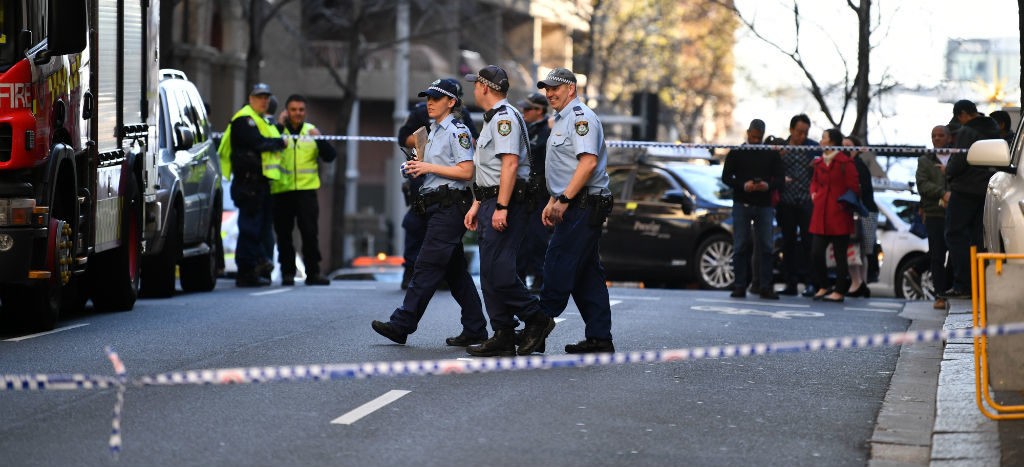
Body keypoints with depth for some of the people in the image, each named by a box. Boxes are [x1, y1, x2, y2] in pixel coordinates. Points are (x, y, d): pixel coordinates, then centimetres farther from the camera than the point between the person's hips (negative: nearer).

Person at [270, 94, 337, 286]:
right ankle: (287, 272, 10)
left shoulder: (311, 131, 13)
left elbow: (330, 156, 7)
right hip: (281, 191, -1)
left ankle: (313, 272, -1)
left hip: (306, 190, 1)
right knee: (283, 234, 3)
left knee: (310, 233, -5)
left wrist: (319, 139, -10)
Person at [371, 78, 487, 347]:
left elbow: (466, 171, -17)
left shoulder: (457, 131, -9)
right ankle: (475, 329, 10)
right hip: (437, 206, 10)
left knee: (427, 266, -11)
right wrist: (417, 169, 10)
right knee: (455, 270, 8)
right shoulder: (435, 131, 20)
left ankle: (401, 324, -13)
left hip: (450, 206, -10)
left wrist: (429, 167, -16)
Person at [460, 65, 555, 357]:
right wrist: (477, 205, 22)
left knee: (498, 271, -15)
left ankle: (536, 319, -5)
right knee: (490, 273, 7)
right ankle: (503, 337, 7)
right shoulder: (493, 120, 22)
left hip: (506, 202, -11)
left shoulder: (505, 118, -12)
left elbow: (510, 163, -21)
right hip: (491, 202, 11)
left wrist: (501, 207, -26)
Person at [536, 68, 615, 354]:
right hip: (574, 207, 11)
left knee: (558, 268, -10)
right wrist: (553, 201, 19)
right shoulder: (561, 120, 22)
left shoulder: (581, 117, -11)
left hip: (583, 206, -11)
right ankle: (599, 338, 9)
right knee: (587, 274, 9)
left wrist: (564, 199, -24)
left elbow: (588, 162, -23)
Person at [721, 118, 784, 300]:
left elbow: (780, 179, 7)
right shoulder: (736, 153, 7)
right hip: (741, 204, -1)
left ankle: (766, 287, -1)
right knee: (740, 246, -2)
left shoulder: (772, 154, 9)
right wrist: (743, 185, -14)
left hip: (764, 206, 1)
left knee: (765, 247, -3)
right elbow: (726, 176, 4)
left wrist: (768, 186, -15)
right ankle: (740, 286, 1)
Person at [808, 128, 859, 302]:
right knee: (816, 253, 1)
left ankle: (839, 291, 5)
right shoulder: (818, 162, 12)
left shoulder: (845, 162, -7)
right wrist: (814, 194, 9)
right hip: (821, 215, 6)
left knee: (840, 255, 0)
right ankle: (822, 287, 15)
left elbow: (854, 188, -7)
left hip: (839, 215, -6)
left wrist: (846, 203, -10)